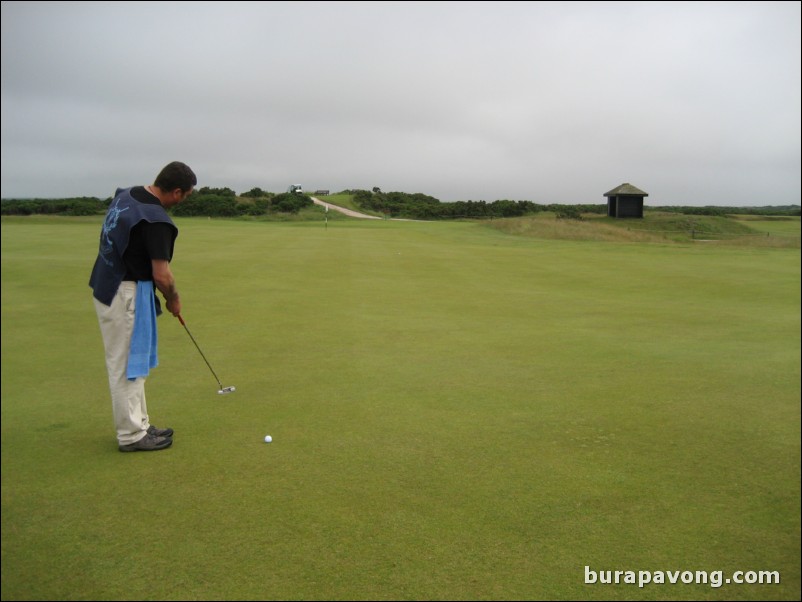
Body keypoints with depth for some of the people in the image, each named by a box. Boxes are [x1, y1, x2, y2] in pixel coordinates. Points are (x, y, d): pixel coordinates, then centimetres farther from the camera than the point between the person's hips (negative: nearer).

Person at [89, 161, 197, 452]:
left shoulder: (124, 194, 5)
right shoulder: (156, 220, -23)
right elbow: (161, 275, -22)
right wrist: (174, 299, -1)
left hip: (107, 286, 10)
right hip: (127, 293, -9)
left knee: (131, 362, 16)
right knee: (127, 364, 1)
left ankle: (138, 424, 26)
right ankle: (131, 435, 12)